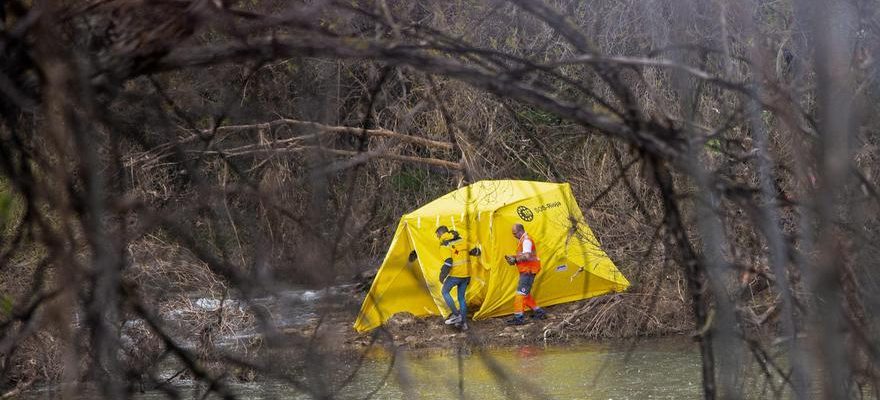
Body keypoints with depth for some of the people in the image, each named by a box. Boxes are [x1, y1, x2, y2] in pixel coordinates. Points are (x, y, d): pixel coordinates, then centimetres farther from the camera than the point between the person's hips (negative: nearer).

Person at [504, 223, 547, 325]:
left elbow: (526, 256, -27)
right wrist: (514, 259, 6)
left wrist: (515, 259, -16)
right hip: (526, 271, 11)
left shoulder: (526, 240, -15)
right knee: (525, 294, 16)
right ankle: (539, 312, 24)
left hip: (528, 271, -11)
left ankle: (518, 317, -14)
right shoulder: (524, 240, 17)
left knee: (520, 293, -12)